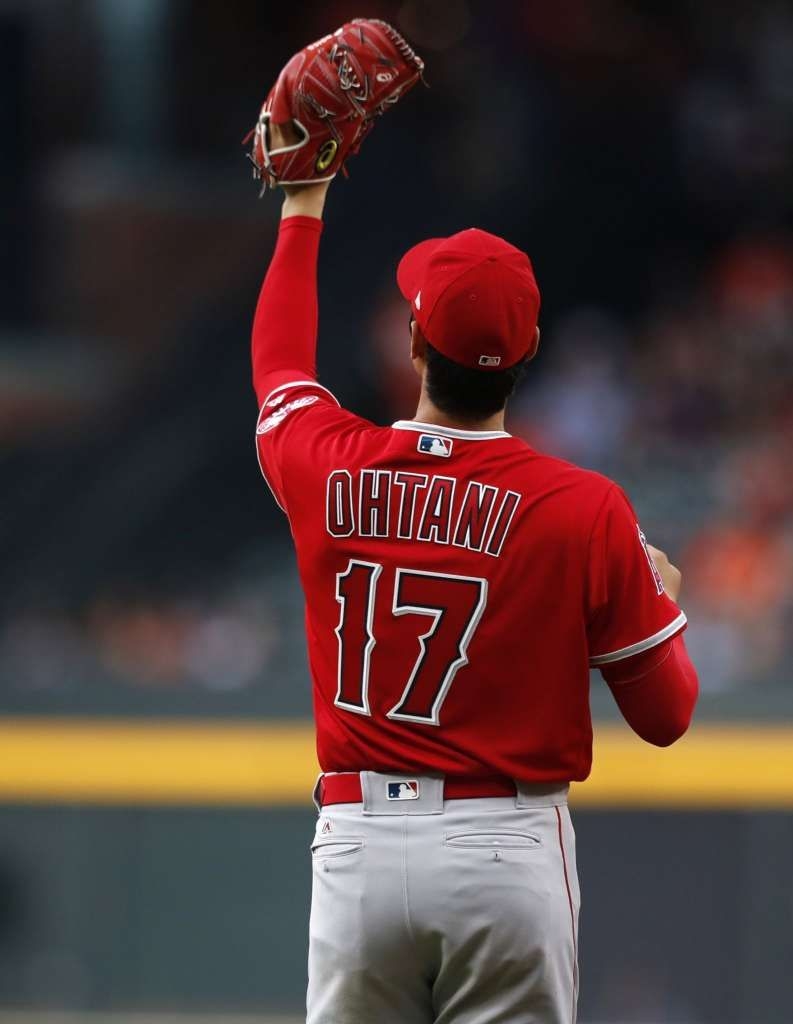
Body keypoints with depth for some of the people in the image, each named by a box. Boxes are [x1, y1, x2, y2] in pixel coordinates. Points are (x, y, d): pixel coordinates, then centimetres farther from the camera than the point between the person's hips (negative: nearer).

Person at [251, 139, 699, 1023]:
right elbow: (666, 716, 0)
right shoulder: (586, 510, -7)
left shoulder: (325, 468, 0)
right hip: (507, 852, -2)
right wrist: (661, 599, 21)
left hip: (358, 847, 2)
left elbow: (277, 366, 26)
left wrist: (302, 211, 39)